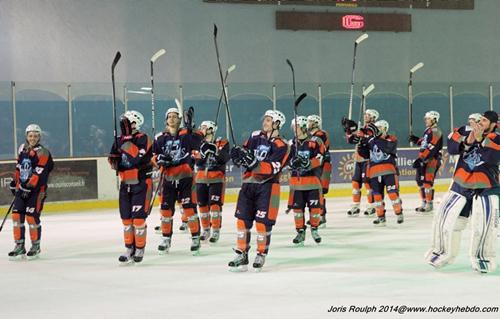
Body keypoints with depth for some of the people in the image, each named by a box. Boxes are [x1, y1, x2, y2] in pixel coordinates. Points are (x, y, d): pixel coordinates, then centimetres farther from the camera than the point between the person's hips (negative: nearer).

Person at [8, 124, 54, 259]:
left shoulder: (42, 152, -12)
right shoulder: (22, 149, 10)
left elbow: (39, 173, -20)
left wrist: (29, 186, -24)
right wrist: (15, 182, 24)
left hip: (37, 189, -6)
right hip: (22, 188, 6)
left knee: (32, 217, -9)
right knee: (17, 215, 1)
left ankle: (36, 246, 8)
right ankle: (19, 246, 10)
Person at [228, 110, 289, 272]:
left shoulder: (281, 146, -9)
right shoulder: (255, 137, 10)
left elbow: (272, 168, -19)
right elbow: (244, 150, 13)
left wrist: (254, 163, -31)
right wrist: (239, 152, -11)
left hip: (267, 186, -5)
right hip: (248, 183, 5)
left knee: (263, 222, -4)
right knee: (242, 219, 3)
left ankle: (261, 254, 12)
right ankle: (241, 255, 9)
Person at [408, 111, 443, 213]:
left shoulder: (435, 131, -14)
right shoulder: (428, 131, 19)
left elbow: (430, 148, -23)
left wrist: (420, 159, -26)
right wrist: (417, 140, 13)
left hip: (432, 160, -10)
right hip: (424, 160, 10)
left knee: (427, 181, -10)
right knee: (420, 180, 13)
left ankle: (429, 204, -4)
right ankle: (424, 203, 22)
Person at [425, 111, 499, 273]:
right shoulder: (465, 131, 0)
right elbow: (451, 148, -9)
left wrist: (480, 138, -34)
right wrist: (467, 141, -23)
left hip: (486, 188, -3)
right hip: (461, 185, 3)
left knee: (484, 224, -14)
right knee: (444, 218, 6)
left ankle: (483, 257, 5)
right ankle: (442, 253, 24)